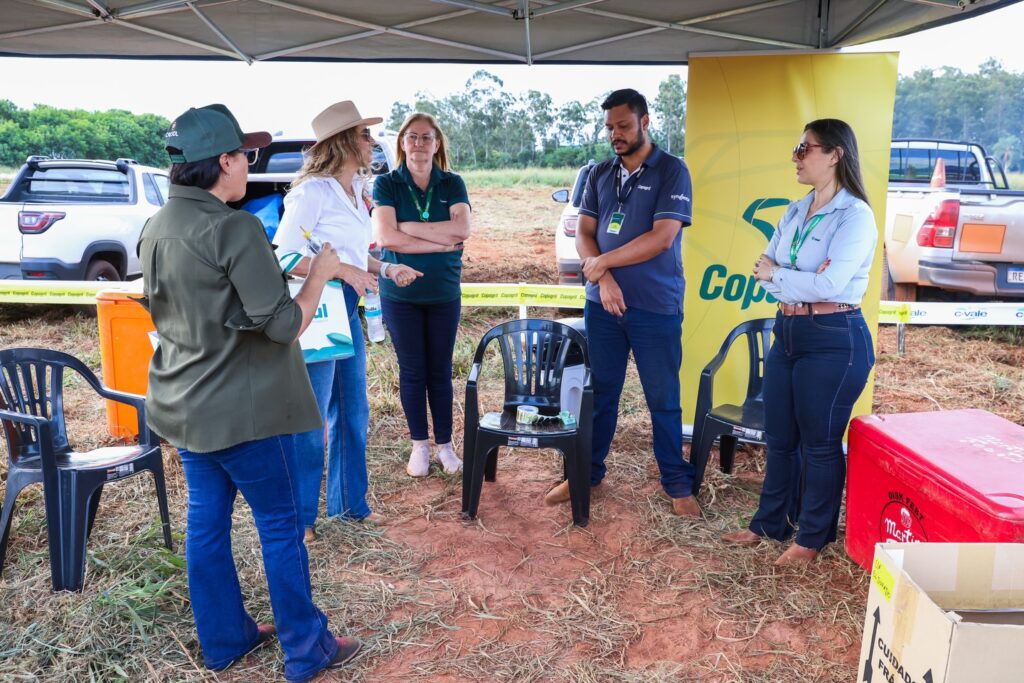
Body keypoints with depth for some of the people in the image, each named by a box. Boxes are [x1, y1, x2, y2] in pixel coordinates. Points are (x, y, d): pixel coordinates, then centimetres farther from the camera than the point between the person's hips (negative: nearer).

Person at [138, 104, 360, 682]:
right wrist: (320, 274, -7)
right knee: (281, 526, 6)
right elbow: (284, 325, -21)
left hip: (184, 404, 8)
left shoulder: (156, 229, 5)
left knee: (207, 521, 16)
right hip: (241, 408, -8)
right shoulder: (235, 229, -21)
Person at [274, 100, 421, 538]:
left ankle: (350, 501, 31)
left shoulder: (356, 191, 11)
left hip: (347, 310, 9)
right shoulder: (313, 191, -15)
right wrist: (344, 270, -23)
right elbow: (284, 255, -19)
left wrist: (386, 270, 4)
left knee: (353, 412, 16)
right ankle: (299, 515, 18)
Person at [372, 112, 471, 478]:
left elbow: (463, 229, -15)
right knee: (412, 371, 7)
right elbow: (386, 237, -17)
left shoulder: (452, 184, 2)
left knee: (440, 372, 9)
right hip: (400, 294, -1)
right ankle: (419, 445, 23)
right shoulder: (387, 184, -4)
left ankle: (445, 444, 22)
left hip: (445, 294, 1)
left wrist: (409, 227, -15)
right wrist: (441, 243, -17)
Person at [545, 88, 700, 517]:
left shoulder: (671, 171, -5)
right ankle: (587, 472, 27)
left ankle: (678, 484, 20)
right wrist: (604, 279, -12)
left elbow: (661, 238, -15)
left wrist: (601, 262, -11)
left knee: (663, 400, 6)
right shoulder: (600, 174, 10)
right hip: (603, 303, 4)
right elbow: (583, 234, 6)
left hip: (656, 308, -4)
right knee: (599, 395, 13)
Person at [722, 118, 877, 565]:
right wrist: (798, 283, -14)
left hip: (834, 340, -7)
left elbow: (830, 284, -22)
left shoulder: (855, 215, -12)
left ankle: (813, 538, 22)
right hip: (787, 332, 7)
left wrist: (776, 274, -8)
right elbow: (762, 269, 6)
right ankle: (770, 523, 30)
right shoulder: (795, 212, 12)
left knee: (820, 442, 6)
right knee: (779, 436, 15)